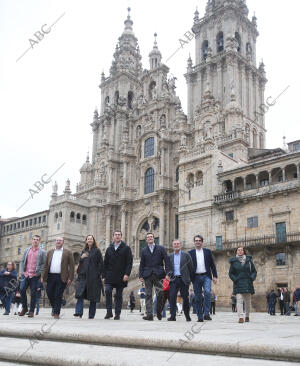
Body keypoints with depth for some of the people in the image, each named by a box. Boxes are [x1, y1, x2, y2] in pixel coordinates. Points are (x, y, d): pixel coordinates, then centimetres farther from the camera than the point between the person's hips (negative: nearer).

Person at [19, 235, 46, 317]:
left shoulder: (42, 252, 4)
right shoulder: (27, 250, 15)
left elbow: (44, 264, 0)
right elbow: (22, 261, 16)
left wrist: (39, 273, -11)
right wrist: (22, 271, 3)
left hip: (35, 276, -3)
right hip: (25, 274, 3)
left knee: (33, 293, -1)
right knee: (22, 290, -5)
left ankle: (31, 311, 8)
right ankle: (24, 308, 14)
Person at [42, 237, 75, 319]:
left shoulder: (68, 252, 4)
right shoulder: (50, 252, 15)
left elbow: (71, 266, 0)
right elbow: (46, 265, 14)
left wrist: (70, 278, -8)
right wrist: (43, 277, 5)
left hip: (61, 277, -3)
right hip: (51, 276, 3)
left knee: (58, 296, -2)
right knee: (49, 293, 4)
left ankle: (56, 313, 7)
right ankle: (54, 307, 29)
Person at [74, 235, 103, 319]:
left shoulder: (97, 251, 2)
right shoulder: (84, 251, 16)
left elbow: (100, 264, -2)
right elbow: (80, 263, 18)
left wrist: (98, 274, -10)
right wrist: (81, 258, -4)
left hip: (93, 277, -3)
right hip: (83, 276, 4)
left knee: (93, 297, 2)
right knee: (80, 294, -10)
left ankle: (91, 315, 10)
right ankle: (79, 312, -12)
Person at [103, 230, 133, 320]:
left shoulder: (126, 248, 3)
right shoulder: (109, 248, 13)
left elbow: (129, 262, -3)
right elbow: (105, 263, 14)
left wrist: (127, 274, -14)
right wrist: (104, 276, 8)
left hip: (121, 276, -2)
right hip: (110, 276, 2)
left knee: (119, 295, 3)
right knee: (108, 291, -13)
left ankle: (117, 313, 12)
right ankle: (109, 312, -3)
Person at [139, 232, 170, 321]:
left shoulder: (161, 248, 9)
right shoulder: (144, 250, 14)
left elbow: (167, 261, 4)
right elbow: (142, 264, 13)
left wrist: (167, 273, -6)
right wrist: (141, 276, 3)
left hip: (158, 275, -1)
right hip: (147, 275, 1)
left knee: (160, 294, -5)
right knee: (148, 295, -2)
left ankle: (159, 312, 16)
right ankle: (149, 314, 0)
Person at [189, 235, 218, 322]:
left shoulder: (207, 252, 11)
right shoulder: (190, 253, 8)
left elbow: (212, 265, 11)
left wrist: (215, 276, 3)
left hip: (206, 276, 0)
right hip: (196, 277, 1)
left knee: (207, 292, -22)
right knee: (198, 298, 2)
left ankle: (206, 314, -15)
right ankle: (200, 317, 10)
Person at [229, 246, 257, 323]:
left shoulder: (249, 260, 7)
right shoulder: (234, 261, 4)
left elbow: (254, 271, 10)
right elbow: (231, 273, 7)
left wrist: (252, 278, -6)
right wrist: (235, 279, -9)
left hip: (248, 284, 2)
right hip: (238, 284, -2)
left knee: (248, 301, 8)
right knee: (239, 300, -12)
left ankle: (247, 316, 25)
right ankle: (240, 317, -14)